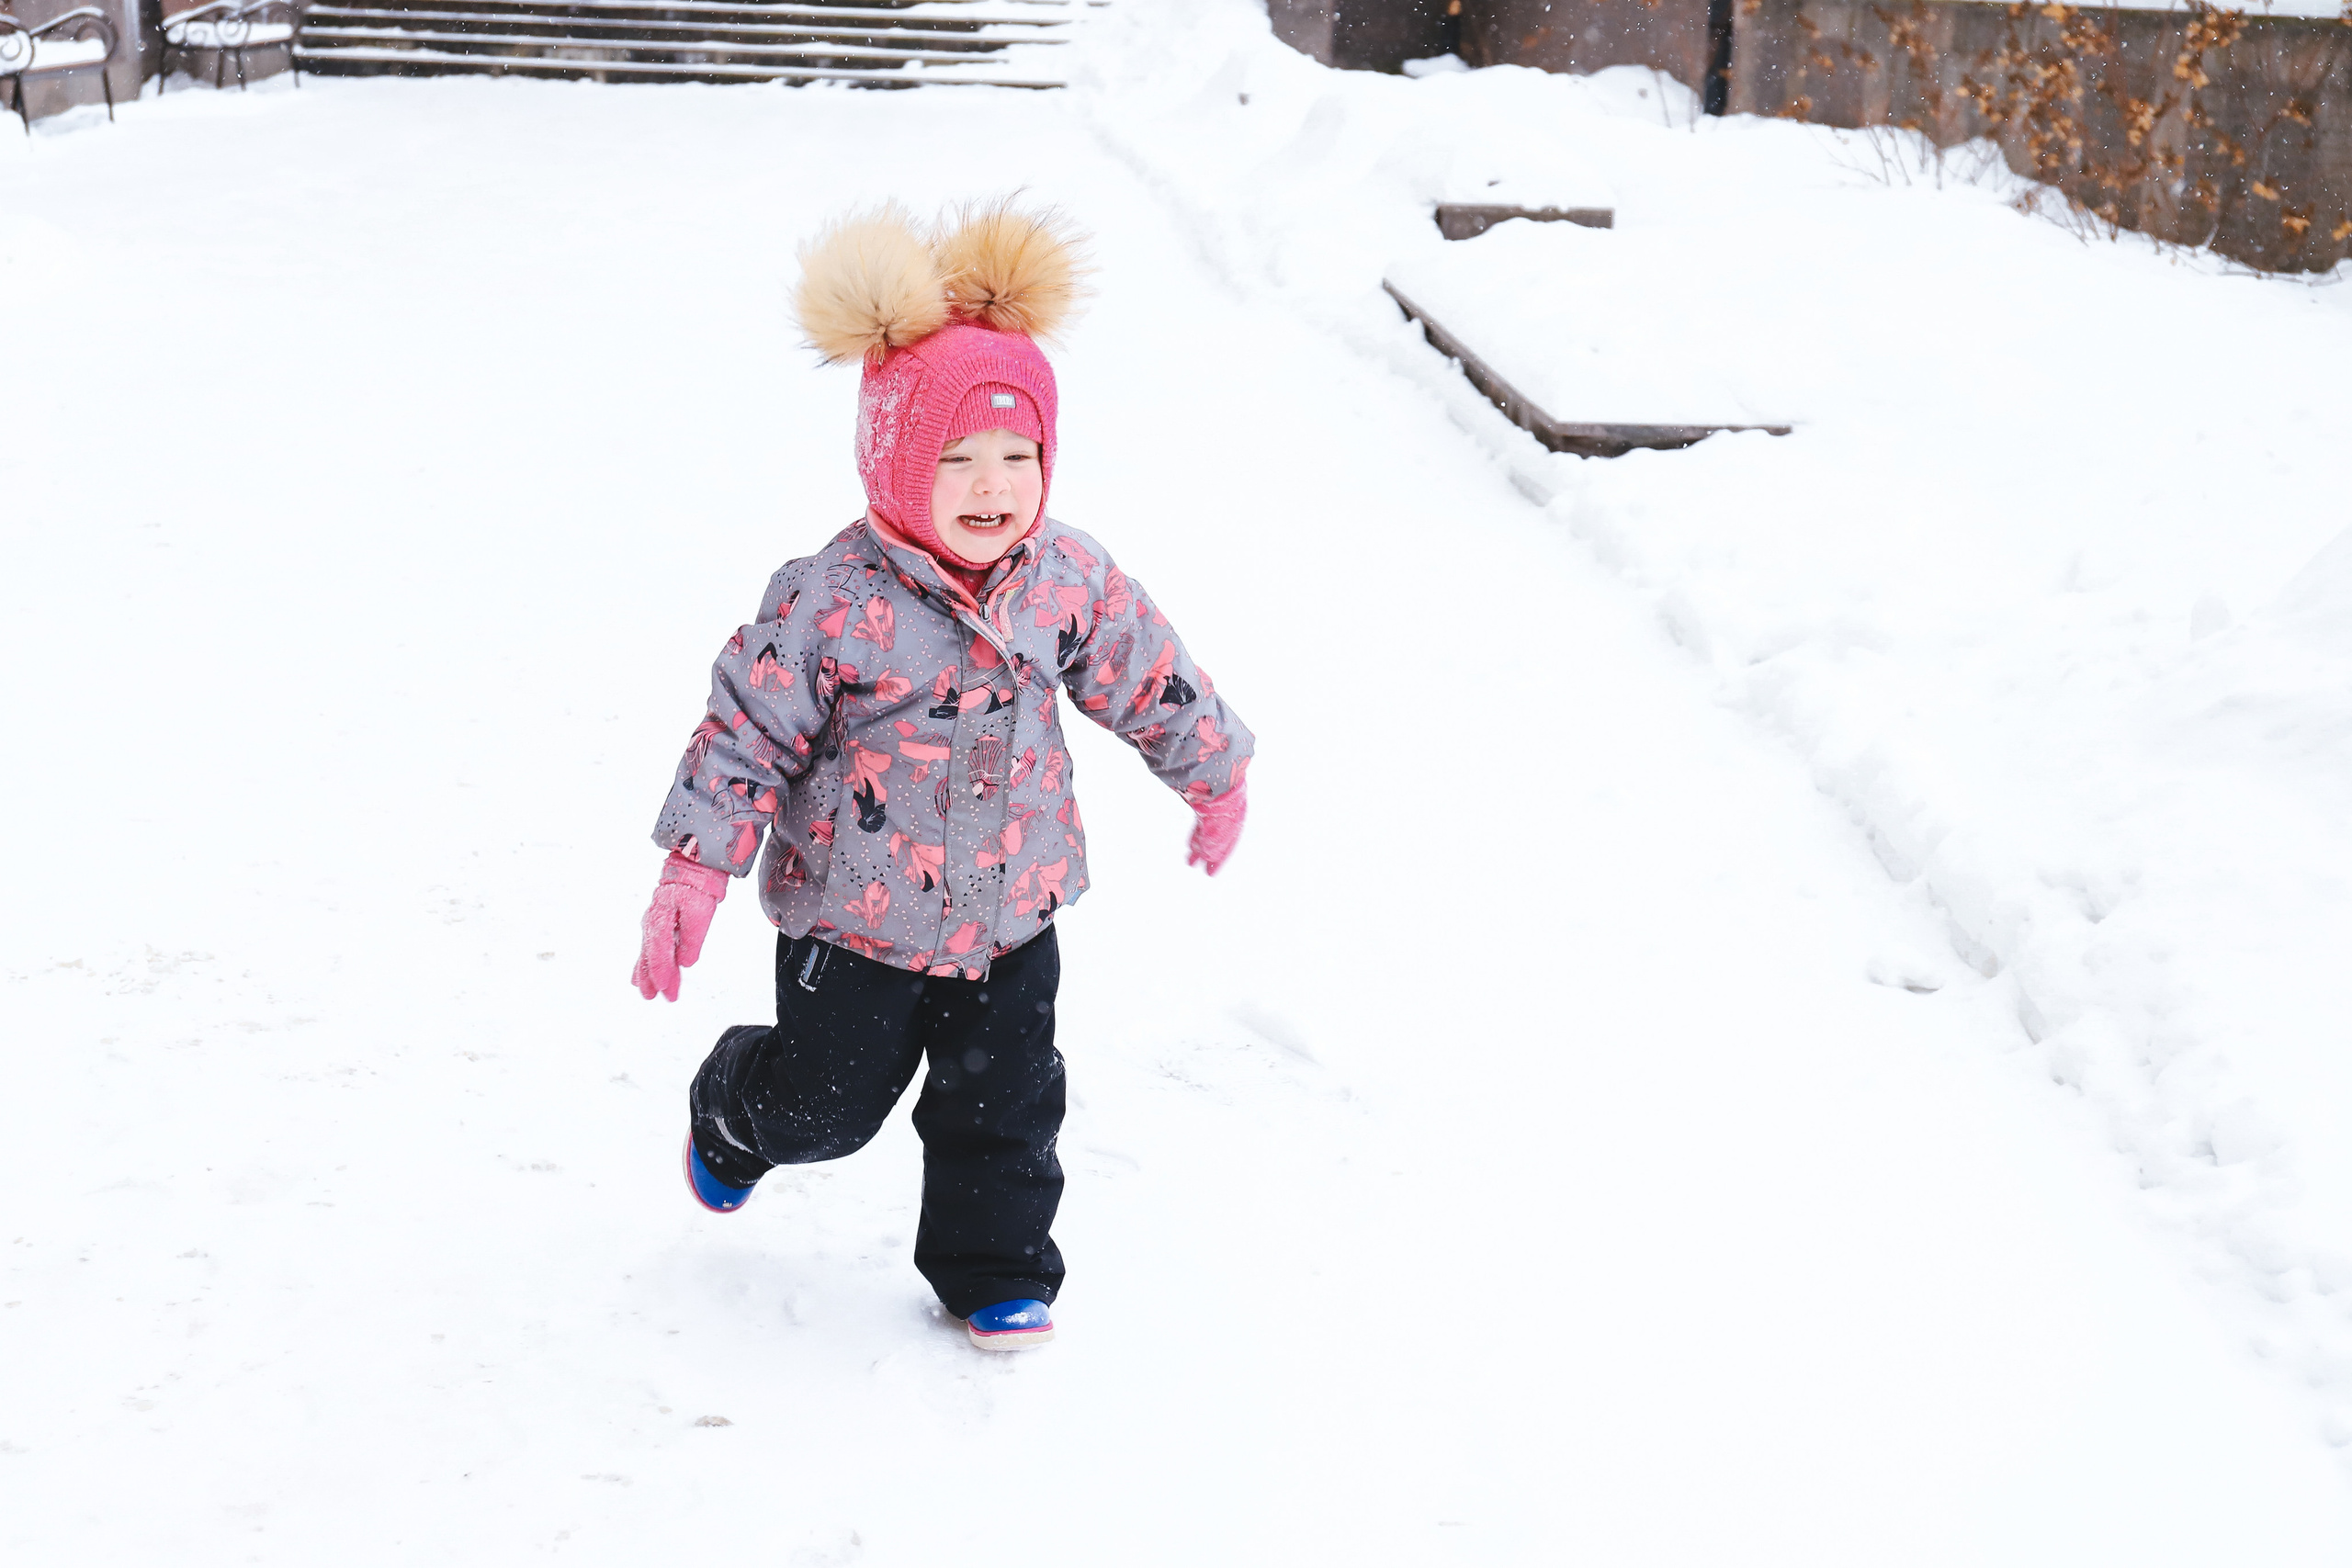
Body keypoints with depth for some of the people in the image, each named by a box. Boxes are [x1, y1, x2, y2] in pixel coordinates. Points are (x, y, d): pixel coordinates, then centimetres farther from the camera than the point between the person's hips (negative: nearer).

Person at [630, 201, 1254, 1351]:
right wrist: (693, 874, -19)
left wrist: (1214, 773, 21)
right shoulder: (832, 601, -22)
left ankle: (995, 1272, 32)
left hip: (1009, 912, 3)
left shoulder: (1069, 581, -8)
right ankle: (732, 1115, 47)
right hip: (856, 917, -3)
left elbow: (1150, 679, 8)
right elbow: (747, 731, -17)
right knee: (826, 1101, 13)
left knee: (1004, 1103, 10)